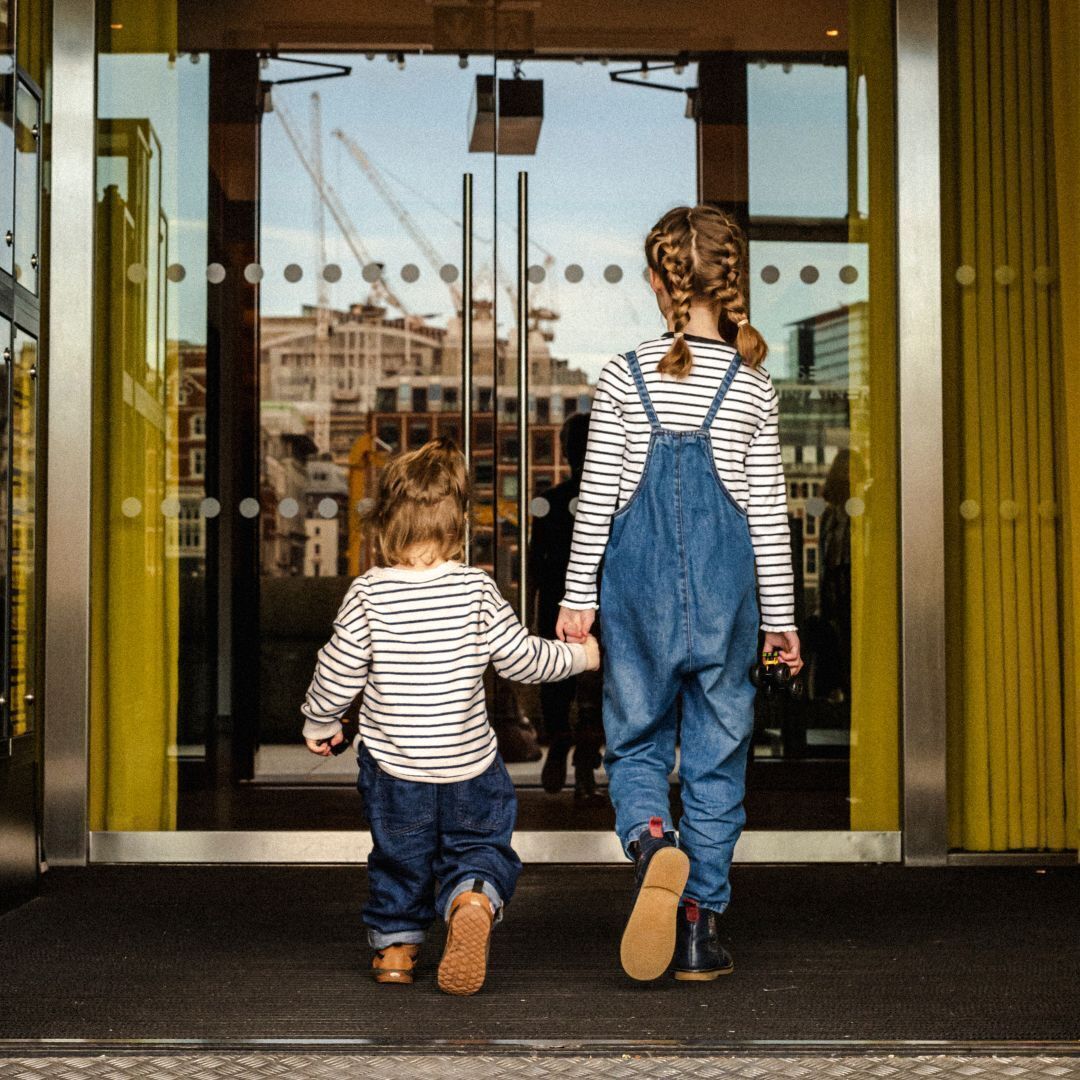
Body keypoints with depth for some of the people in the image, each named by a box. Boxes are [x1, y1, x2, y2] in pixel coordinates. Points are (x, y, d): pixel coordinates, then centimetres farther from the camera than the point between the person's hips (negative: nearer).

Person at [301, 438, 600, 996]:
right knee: (479, 846, 13)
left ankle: (394, 946, 26)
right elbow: (521, 657, -4)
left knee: (399, 856, 21)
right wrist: (579, 656, 14)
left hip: (392, 762, 1)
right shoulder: (476, 589, -10)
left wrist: (320, 723, 12)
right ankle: (474, 898, -16)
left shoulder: (368, 593, -12)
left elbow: (338, 672, -6)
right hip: (469, 761, 0)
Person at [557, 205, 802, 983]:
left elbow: (596, 497, -2)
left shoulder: (625, 377, -2)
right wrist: (780, 615, 11)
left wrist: (577, 596, 7)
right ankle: (701, 924, 11)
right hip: (724, 590, 1)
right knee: (717, 756, 10)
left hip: (639, 583, 0)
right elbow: (768, 513, 3)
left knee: (635, 742, 12)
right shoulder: (753, 387, 1)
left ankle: (650, 840, -19)